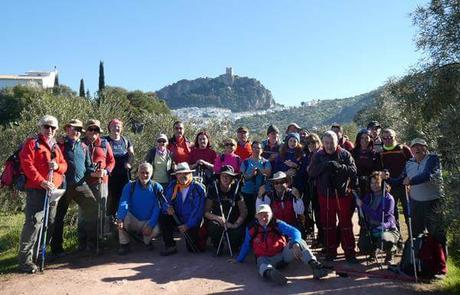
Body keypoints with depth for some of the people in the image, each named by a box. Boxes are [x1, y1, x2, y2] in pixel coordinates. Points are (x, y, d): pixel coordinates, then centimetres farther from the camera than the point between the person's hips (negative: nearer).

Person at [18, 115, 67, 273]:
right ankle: (25, 259, -5)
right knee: (33, 222, -13)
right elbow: (26, 164, -11)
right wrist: (41, 181, -20)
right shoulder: (32, 143, 0)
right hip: (36, 189, -7)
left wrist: (57, 166, -5)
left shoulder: (56, 146, 20)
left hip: (53, 189, 7)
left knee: (50, 223, 12)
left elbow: (64, 165, 20)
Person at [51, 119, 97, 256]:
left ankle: (90, 240, 7)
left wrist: (94, 172, 0)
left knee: (93, 208, -6)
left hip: (80, 184, 4)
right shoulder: (60, 145, 2)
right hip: (64, 184, -3)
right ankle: (56, 248, 18)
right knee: (59, 215, 6)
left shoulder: (84, 147, 15)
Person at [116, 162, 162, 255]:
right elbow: (123, 203, -17)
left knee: (156, 229, -31)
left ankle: (147, 240, 7)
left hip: (148, 222, -1)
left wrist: (151, 225, -25)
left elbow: (157, 208, -12)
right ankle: (124, 244, -8)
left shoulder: (157, 188, -5)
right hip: (132, 220, 1)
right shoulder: (130, 186, -4)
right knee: (122, 216, -29)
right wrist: (120, 219, -36)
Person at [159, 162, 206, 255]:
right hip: (178, 219, 4)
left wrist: (188, 225, -21)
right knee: (163, 217, -22)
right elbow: (165, 202, 0)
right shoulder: (172, 186, 0)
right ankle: (170, 246, -10)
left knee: (193, 248, -10)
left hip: (193, 223, -4)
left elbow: (198, 210, -17)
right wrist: (168, 208, -23)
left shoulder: (198, 188, -15)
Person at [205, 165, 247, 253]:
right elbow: (206, 212, -5)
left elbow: (244, 212, -5)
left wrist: (236, 224, -21)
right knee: (212, 227, -33)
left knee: (239, 232, -30)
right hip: (217, 222, 0)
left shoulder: (236, 190, -3)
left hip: (232, 223, 1)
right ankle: (218, 248, 1)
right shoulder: (213, 190, -4)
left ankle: (234, 249, 9)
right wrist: (218, 218, -23)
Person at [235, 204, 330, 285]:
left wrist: (295, 244, -38)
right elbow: (246, 246, 14)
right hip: (266, 258, -1)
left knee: (299, 241, -23)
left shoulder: (277, 224, -4)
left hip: (283, 253, 2)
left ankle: (314, 265, -40)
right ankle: (270, 272, -74)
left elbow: (295, 232, -17)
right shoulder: (251, 229, -2)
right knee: (262, 264, -39)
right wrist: (239, 260, 20)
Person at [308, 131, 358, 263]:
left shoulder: (345, 154, -1)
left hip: (343, 194, -2)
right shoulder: (318, 155, 3)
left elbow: (353, 171, -9)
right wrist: (324, 166, -21)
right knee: (328, 225, 11)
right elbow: (311, 172, -6)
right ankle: (330, 251, 25)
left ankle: (350, 253, 14)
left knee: (346, 224, 5)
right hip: (325, 195, 2)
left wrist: (340, 166, -24)